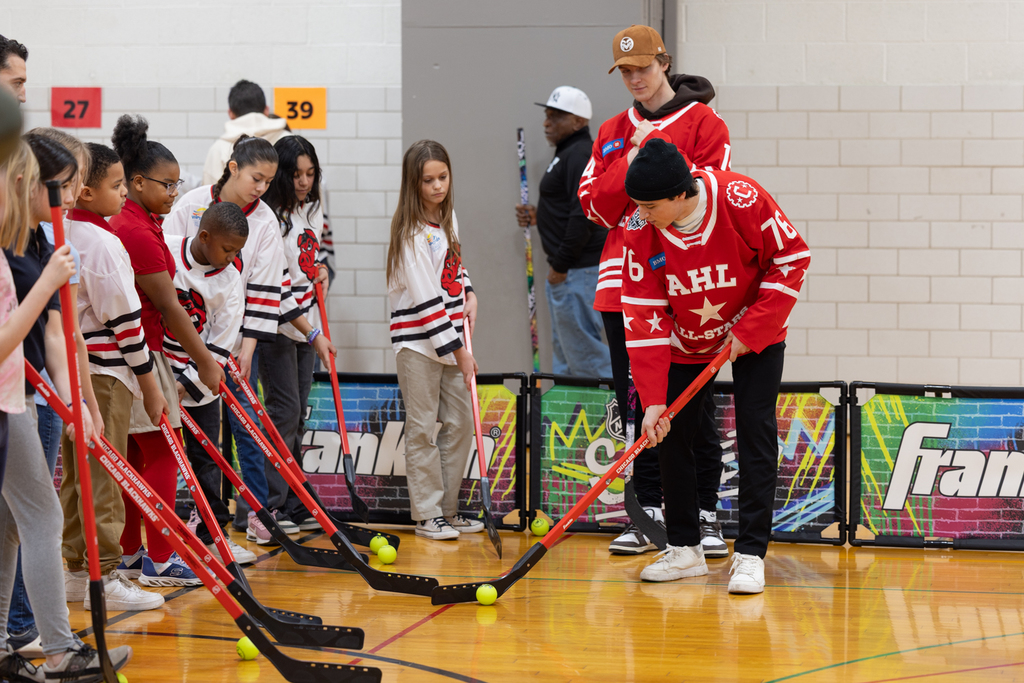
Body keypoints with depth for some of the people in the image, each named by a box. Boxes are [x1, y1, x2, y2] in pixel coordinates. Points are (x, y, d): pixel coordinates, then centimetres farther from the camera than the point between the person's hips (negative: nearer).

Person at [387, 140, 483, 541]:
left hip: (451, 337, 8)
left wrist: (469, 294, 7)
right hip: (417, 342, -8)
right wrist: (457, 352, -18)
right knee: (423, 429, -2)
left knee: (460, 424, 9)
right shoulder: (411, 233, -16)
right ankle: (426, 515, 6)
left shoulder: (447, 216, 8)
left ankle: (448, 508, 19)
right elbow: (426, 299, -19)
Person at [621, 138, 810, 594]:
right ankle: (685, 548, 13)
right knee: (669, 432, 0)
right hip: (686, 341, 3)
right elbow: (644, 317, -17)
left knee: (755, 434, -10)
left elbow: (793, 258, -19)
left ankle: (750, 554, -5)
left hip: (756, 334, -3)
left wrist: (750, 331, -22)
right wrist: (653, 399, -22)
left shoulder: (741, 199, -30)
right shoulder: (641, 229, -20)